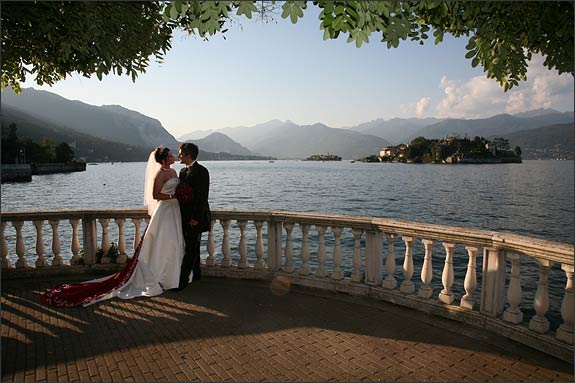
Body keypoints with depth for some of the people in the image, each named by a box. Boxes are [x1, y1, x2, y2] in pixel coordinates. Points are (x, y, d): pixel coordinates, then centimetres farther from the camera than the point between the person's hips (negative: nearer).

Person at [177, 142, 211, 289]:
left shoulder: (201, 171, -14)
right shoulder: (183, 171, 13)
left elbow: (203, 196, -19)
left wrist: (196, 217, -21)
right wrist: (181, 214, 9)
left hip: (195, 217, -9)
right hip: (185, 216, 9)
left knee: (191, 248, -5)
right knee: (192, 247, 17)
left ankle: (183, 280, -2)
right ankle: (196, 273, 30)